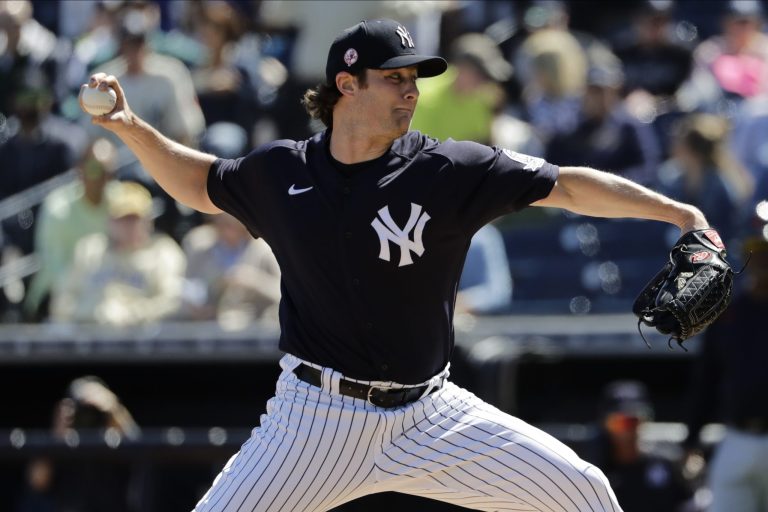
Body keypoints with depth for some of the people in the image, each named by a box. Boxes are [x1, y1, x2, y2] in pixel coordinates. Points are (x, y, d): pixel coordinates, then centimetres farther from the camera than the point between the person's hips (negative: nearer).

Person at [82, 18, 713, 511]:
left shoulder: (449, 171, -7)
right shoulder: (281, 172, 1)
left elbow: (567, 187, -7)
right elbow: (199, 185, 20)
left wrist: (679, 213, -12)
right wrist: (133, 128, 7)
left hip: (427, 416, 0)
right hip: (317, 418, 0)